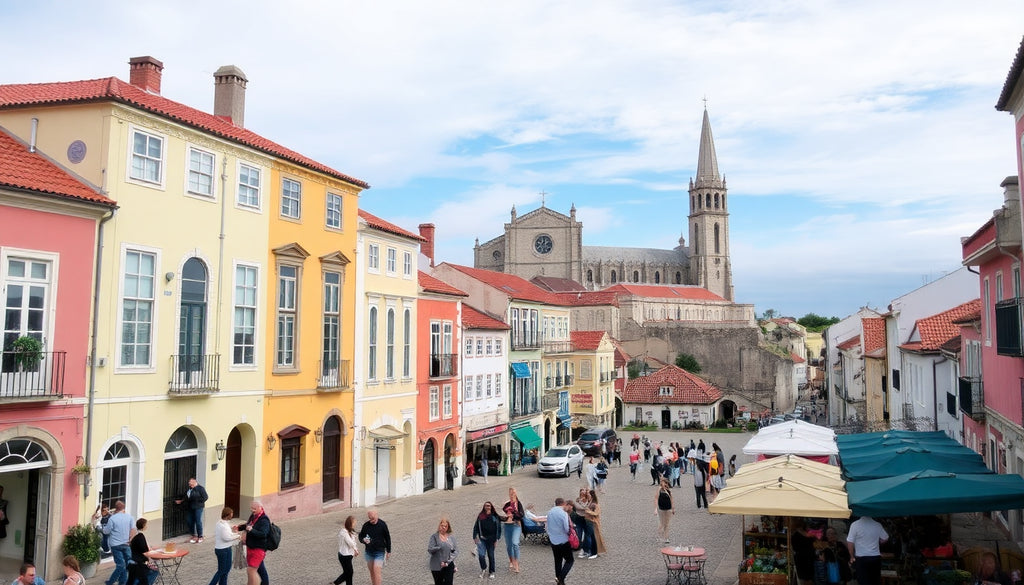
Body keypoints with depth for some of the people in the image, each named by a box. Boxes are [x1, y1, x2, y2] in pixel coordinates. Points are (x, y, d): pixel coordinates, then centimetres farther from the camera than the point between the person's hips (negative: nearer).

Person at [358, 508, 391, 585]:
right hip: (369, 552, 4)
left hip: (379, 552, -4)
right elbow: (360, 536, 4)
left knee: (376, 571, -11)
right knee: (371, 572, 12)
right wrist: (363, 540, -20)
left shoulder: (382, 525, -11)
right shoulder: (366, 525, -5)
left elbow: (387, 538, -2)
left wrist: (388, 552, 2)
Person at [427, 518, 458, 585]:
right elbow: (430, 550, -12)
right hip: (437, 566, -1)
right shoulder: (434, 536, -4)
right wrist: (440, 547, -20)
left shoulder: (451, 537, 2)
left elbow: (456, 550, -2)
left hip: (449, 566, 1)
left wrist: (448, 561, -12)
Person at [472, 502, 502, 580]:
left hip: (491, 539, -1)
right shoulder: (480, 516, 5)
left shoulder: (495, 516, 1)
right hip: (482, 539, 1)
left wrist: (497, 539, -5)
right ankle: (483, 569, 15)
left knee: (491, 555, 6)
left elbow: (498, 528, 1)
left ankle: (491, 572, 19)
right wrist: (475, 537, 1)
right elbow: (476, 527, 8)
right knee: (481, 555, -10)